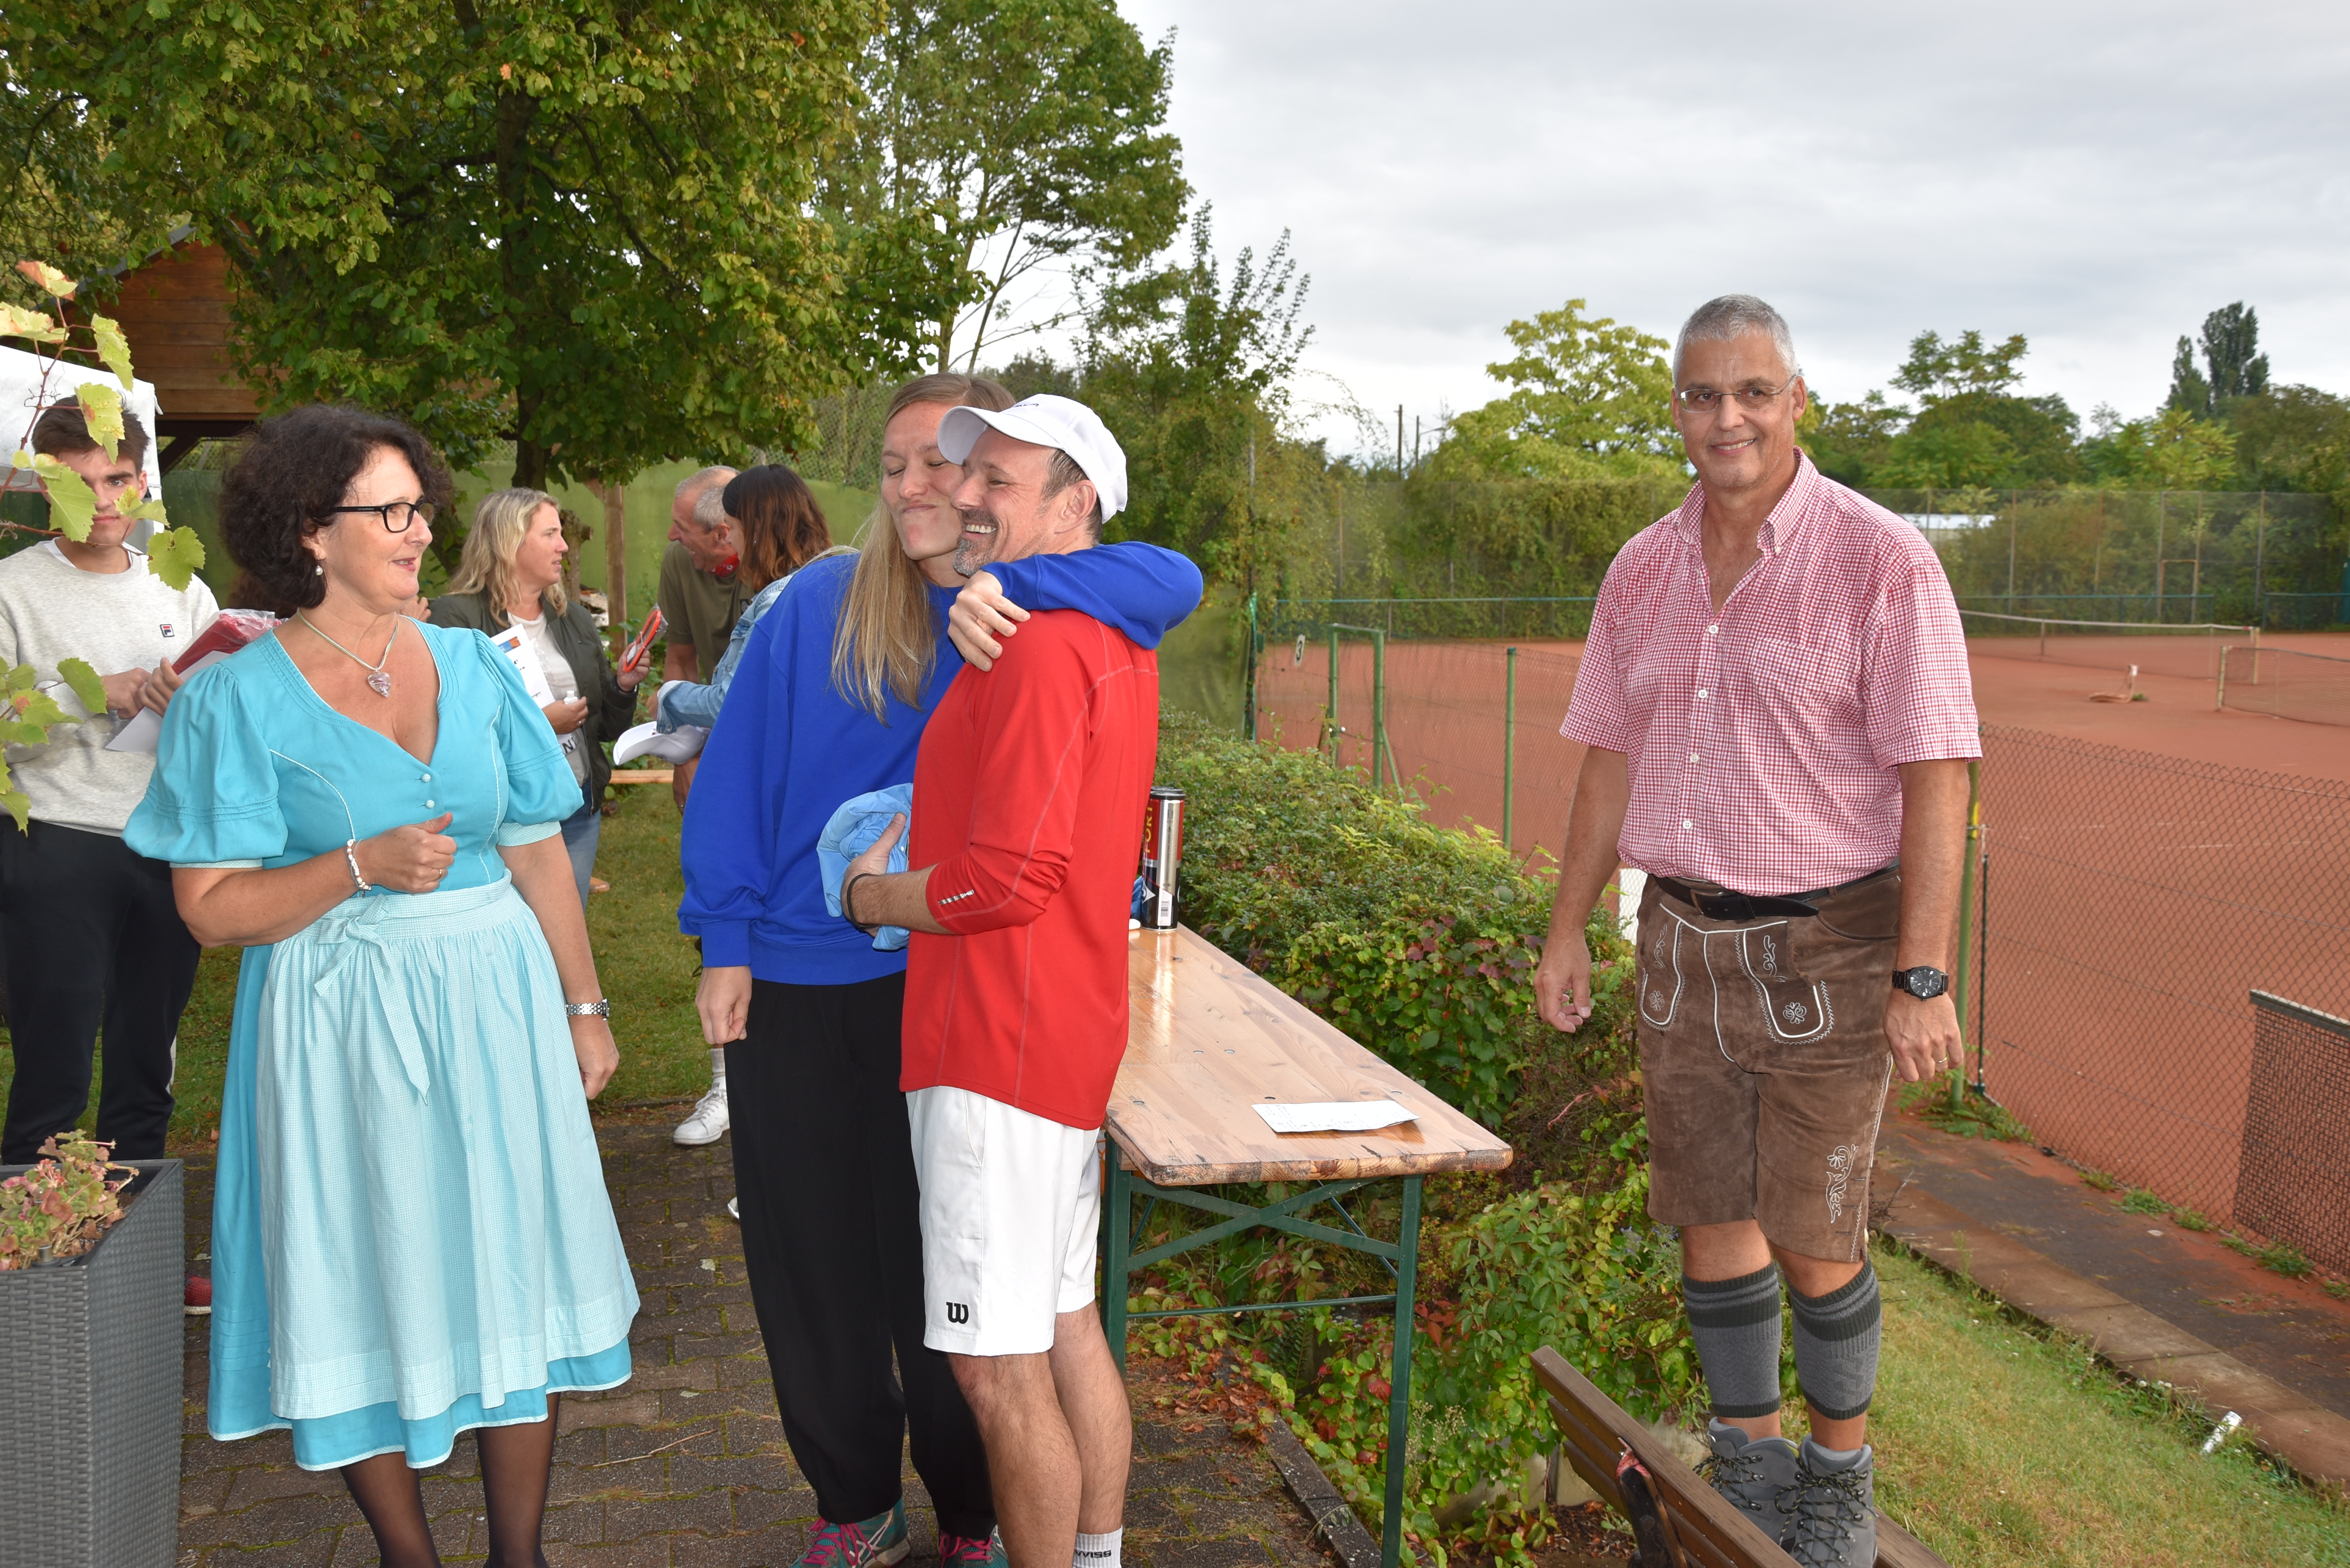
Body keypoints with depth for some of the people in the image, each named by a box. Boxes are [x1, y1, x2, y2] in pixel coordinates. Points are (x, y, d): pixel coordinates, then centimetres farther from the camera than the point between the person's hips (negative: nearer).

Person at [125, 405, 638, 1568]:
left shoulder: (473, 666, 5)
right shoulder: (239, 699, -5)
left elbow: (539, 852, 8)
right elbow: (212, 907, -8)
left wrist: (584, 1004, 7)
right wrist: (363, 867, -22)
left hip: (495, 998, 4)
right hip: (340, 1022, -3)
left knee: (514, 1267, 8)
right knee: (374, 1285, 7)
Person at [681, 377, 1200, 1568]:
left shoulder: (1038, 622, -3)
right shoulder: (818, 605, 0)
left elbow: (1172, 580, -21)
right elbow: (738, 772, 2)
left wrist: (1001, 585, -31)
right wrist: (725, 940, -2)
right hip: (794, 980, 2)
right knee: (805, 1255, 12)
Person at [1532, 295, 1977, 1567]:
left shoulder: (1880, 562, -11)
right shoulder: (1643, 572, 6)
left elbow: (1935, 779, -13)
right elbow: (1610, 760, 12)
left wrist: (1924, 978, -17)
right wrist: (1566, 932, 11)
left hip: (1828, 947, -5)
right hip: (1684, 938, 5)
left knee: (1814, 1237, 2)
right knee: (1710, 1219, 11)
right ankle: (1750, 1463, 29)